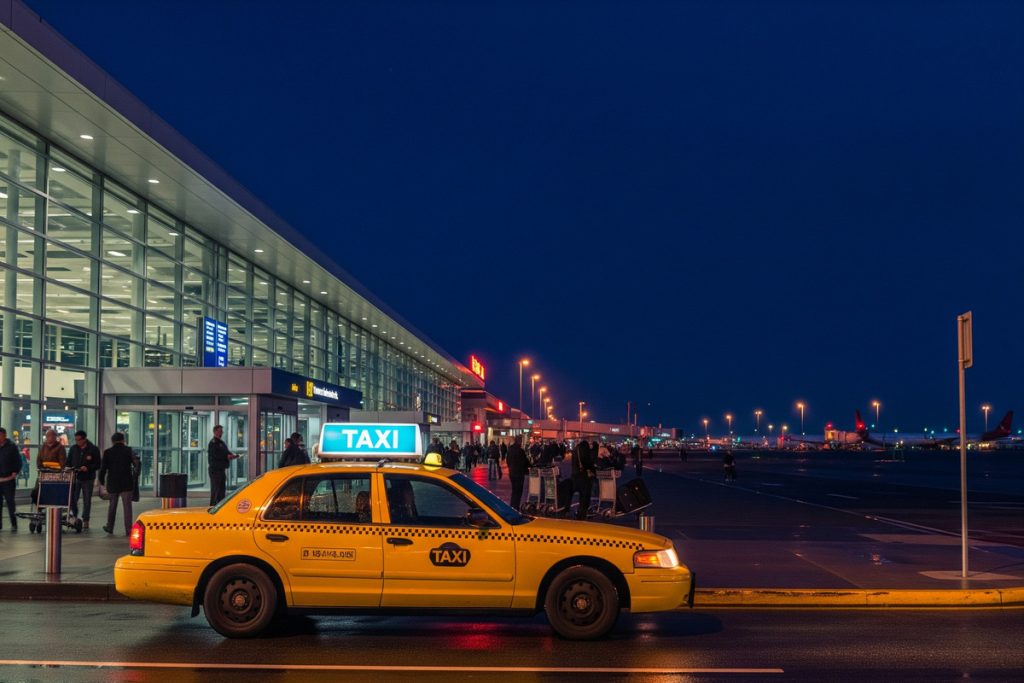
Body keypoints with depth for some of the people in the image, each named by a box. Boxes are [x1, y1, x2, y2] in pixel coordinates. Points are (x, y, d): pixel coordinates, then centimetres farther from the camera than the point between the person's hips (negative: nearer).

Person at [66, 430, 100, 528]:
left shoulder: (93, 449, -2)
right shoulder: (73, 449, 9)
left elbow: (97, 465, -3)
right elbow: (68, 462, 15)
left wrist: (88, 468, -19)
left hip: (88, 478, -2)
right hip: (75, 477, 2)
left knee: (87, 500, 3)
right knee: (72, 498, -5)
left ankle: (85, 520, 11)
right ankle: (74, 515, 13)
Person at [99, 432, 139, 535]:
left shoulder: (107, 452, -1)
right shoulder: (128, 450, -5)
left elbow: (103, 468, 0)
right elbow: (136, 464, -4)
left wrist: (101, 480, 13)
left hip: (112, 483, 2)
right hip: (126, 483, -2)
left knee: (112, 505, 18)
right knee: (127, 506, -1)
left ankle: (109, 527, 26)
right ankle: (128, 530, -5)